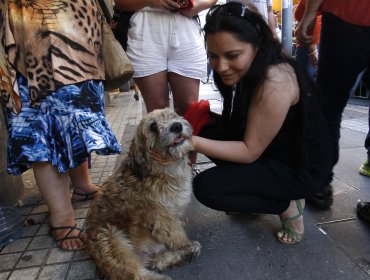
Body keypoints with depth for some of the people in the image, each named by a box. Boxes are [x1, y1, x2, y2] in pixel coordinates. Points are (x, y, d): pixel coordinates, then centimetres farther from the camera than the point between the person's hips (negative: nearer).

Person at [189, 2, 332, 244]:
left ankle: (288, 205, -1)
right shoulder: (249, 69, -3)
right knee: (208, 131, -3)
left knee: (207, 187, -20)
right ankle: (265, 191, 7)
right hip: (270, 153, 9)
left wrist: (192, 142, -31)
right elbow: (238, 123, 5)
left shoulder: (274, 81, -29)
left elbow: (250, 151, -25)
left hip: (301, 167, -9)